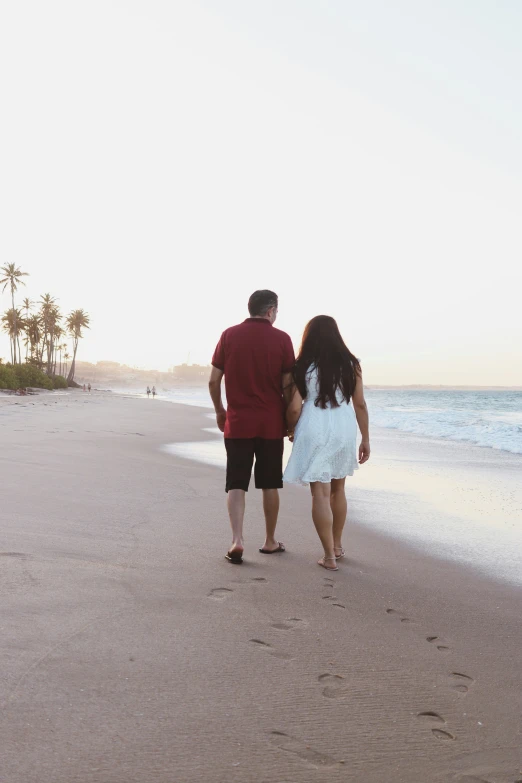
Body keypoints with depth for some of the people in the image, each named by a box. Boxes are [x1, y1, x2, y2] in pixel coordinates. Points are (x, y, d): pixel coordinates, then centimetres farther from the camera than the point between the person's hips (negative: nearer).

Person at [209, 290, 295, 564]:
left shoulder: (229, 335, 0)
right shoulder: (281, 339, -4)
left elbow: (213, 381, 0)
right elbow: (288, 385, -4)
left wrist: (219, 411, 16)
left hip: (237, 422, 0)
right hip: (271, 423, 0)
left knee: (236, 484, 4)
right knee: (269, 484, 12)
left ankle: (237, 540, -10)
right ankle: (270, 541, 23)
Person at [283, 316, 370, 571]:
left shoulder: (303, 367, -4)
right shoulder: (350, 364, 1)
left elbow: (294, 408, -7)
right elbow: (360, 404, 1)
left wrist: (291, 431, 13)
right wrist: (365, 439, 9)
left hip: (314, 433, -3)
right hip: (344, 431, 3)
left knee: (320, 493, 0)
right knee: (337, 489, 20)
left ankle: (329, 555, -1)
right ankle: (337, 545, 32)